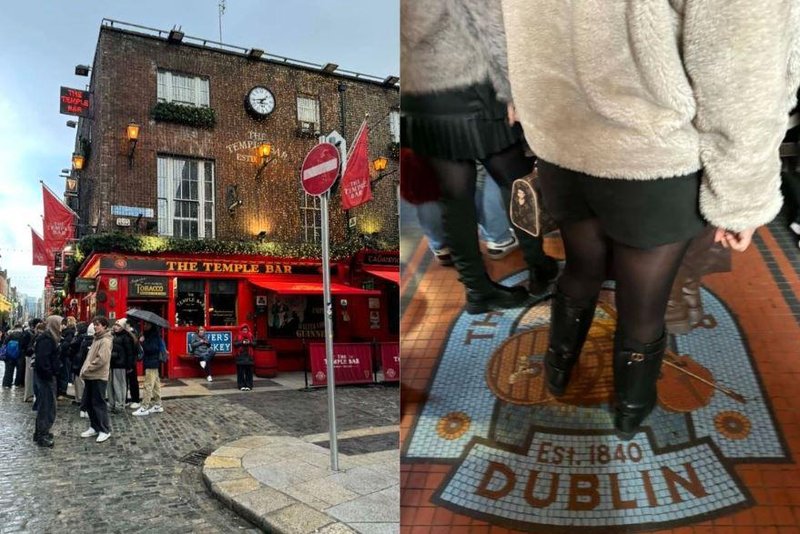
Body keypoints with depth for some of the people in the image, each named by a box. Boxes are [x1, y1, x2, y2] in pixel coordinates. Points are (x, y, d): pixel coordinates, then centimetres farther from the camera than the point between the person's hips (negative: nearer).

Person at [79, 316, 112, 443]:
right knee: (89, 403, 13)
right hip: (90, 377, 9)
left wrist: (87, 369, -15)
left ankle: (105, 430, 4)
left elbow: (101, 360, -22)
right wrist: (85, 370, 9)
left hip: (99, 377, -9)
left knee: (98, 403, -4)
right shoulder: (96, 338, 15)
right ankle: (95, 427, 24)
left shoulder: (105, 341, -14)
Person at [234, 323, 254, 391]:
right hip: (240, 356, -1)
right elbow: (235, 344, -7)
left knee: (249, 371, 1)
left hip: (248, 356, 1)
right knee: (241, 372, -1)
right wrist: (242, 342, -18)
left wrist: (249, 342, -14)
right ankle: (241, 386, 4)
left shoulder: (251, 336, 7)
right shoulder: (238, 337, 3)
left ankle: (249, 385, 6)